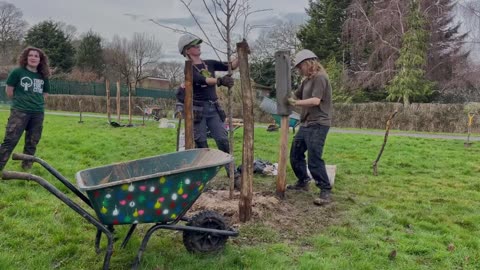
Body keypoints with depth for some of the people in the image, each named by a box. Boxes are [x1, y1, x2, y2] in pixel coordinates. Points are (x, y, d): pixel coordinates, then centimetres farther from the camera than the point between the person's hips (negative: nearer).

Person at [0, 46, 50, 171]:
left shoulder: (43, 76, 7)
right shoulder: (18, 72, -4)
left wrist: (36, 103, 11)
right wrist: (19, 101, 9)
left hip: (38, 113, 4)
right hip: (20, 111, -4)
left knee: (32, 143, 10)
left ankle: (27, 167, 22)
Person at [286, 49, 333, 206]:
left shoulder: (319, 77, -11)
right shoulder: (307, 80, 18)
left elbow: (316, 100, -23)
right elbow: (296, 96, 16)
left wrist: (296, 103, -24)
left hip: (318, 125, -10)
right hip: (306, 124, 10)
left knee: (314, 160, -13)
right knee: (295, 154, 15)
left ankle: (326, 191, -4)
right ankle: (303, 182, 32)